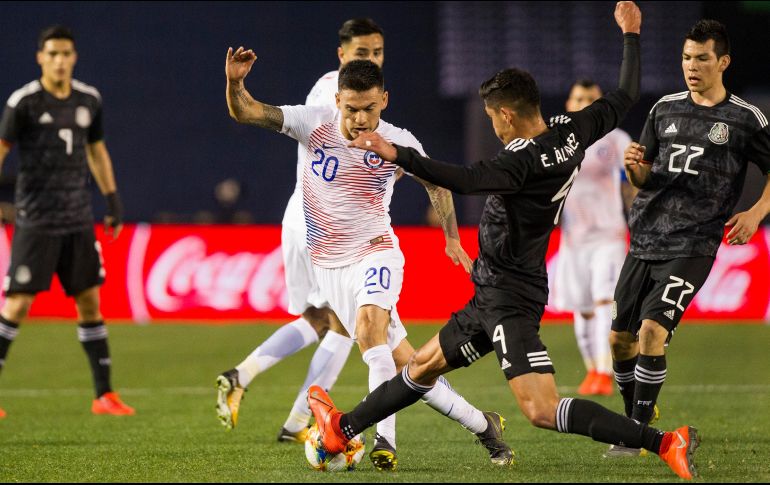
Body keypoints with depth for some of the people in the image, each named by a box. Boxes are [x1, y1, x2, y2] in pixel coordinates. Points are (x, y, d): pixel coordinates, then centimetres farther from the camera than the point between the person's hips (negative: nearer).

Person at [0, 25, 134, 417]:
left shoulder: (89, 100, 7)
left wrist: (112, 200, 18)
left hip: (78, 220, 5)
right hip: (36, 220, -5)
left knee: (89, 301, 5)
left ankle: (104, 394, 10)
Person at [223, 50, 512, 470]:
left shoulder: (399, 143, -8)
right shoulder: (315, 124, -9)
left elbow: (436, 182, 11)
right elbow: (245, 113, -13)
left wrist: (452, 238, 9)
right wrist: (235, 82, -32)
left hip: (376, 254, -2)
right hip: (329, 266, 2)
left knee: (368, 329, -33)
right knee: (404, 367, 1)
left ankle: (385, 439, -36)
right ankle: (481, 424, 17)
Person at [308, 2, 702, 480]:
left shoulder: (525, 159, -24)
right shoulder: (572, 132, 2)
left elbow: (468, 179, -40)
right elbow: (625, 98, 15)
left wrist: (399, 155, -42)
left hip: (509, 297, -11)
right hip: (497, 293, 11)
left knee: (543, 410, -20)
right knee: (425, 364, 25)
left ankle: (664, 441, -23)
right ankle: (344, 429, 41)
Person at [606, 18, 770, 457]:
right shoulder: (665, 109, 12)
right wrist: (635, 167, -5)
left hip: (692, 248, -5)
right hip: (644, 242, 5)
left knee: (651, 332, -19)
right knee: (621, 338, 5)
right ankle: (634, 417, 26)